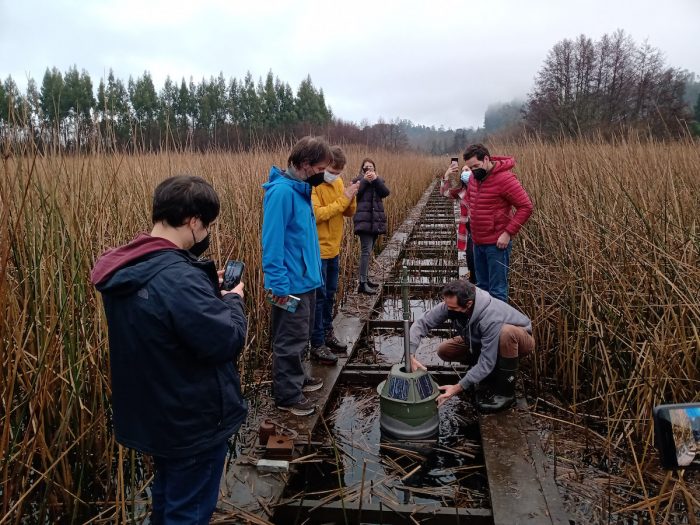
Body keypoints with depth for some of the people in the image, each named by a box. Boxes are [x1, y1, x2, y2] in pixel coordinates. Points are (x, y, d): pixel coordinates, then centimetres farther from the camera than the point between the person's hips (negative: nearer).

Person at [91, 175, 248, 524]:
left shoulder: (126, 270, -3)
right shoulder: (180, 279, -32)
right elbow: (227, 341, -28)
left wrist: (208, 289, 3)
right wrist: (232, 299, -11)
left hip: (152, 413, 9)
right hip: (193, 421, -9)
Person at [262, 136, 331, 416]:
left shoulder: (301, 190, 8)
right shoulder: (282, 192, -20)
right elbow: (272, 243, -23)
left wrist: (312, 271, 17)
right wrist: (279, 285, -23)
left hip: (306, 280, 9)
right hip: (291, 284, -9)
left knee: (301, 336, 22)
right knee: (290, 340, 4)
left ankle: (296, 377, 39)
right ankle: (287, 395, 18)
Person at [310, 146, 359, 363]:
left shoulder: (337, 182, 9)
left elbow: (349, 212, 8)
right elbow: (317, 214, -25)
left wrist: (351, 197, -11)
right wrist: (342, 200, -21)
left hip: (333, 249, 8)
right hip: (318, 250, -8)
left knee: (329, 295, 17)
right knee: (319, 296, -1)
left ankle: (327, 333, 32)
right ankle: (317, 344, 8)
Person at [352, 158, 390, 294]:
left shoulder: (378, 180, 16)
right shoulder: (358, 180, 5)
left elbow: (386, 193, -4)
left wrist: (376, 179, -14)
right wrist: (365, 180, -14)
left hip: (376, 220, 6)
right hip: (364, 220, -6)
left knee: (368, 250, 12)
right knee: (366, 249, -16)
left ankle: (365, 278, 21)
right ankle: (362, 284, -18)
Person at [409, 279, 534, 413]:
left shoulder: (491, 319, -40)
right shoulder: (450, 304, -25)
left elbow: (487, 362, -37)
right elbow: (421, 324, -22)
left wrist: (458, 388, -38)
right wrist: (411, 355, -36)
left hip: (516, 338, -6)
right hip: (482, 341, 6)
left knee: (507, 332, -41)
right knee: (444, 351, -11)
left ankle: (506, 391, -21)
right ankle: (493, 373, 8)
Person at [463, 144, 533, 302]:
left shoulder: (504, 178, -16)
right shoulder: (474, 177, 7)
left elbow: (526, 206, -16)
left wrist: (508, 233, -18)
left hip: (497, 243, -8)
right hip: (478, 242, 8)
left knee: (497, 291, -2)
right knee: (482, 287, 18)